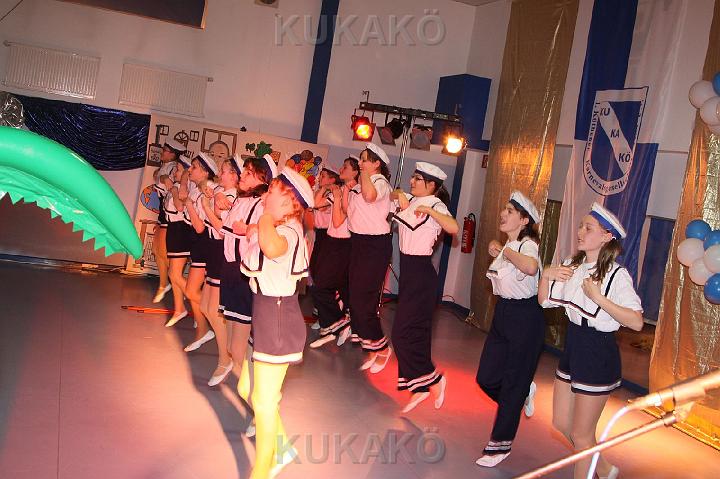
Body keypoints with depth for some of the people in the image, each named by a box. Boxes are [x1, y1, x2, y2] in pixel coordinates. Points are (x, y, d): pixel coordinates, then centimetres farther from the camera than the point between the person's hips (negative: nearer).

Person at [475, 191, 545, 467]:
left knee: (513, 383, 4)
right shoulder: (507, 246, 10)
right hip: (503, 313, 8)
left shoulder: (528, 244, -17)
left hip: (525, 318, -8)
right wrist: (497, 252, 5)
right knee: (486, 378, 9)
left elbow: (531, 267, -40)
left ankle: (500, 443, 19)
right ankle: (524, 393, 38)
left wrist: (504, 251, -25)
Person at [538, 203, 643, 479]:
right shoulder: (572, 266, 3)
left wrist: (598, 297, -29)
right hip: (573, 346, 8)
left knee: (580, 435, 5)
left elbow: (636, 322, -26)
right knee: (561, 423, 19)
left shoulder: (616, 275, -18)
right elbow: (545, 301, 11)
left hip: (599, 355, -8)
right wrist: (546, 275, -5)